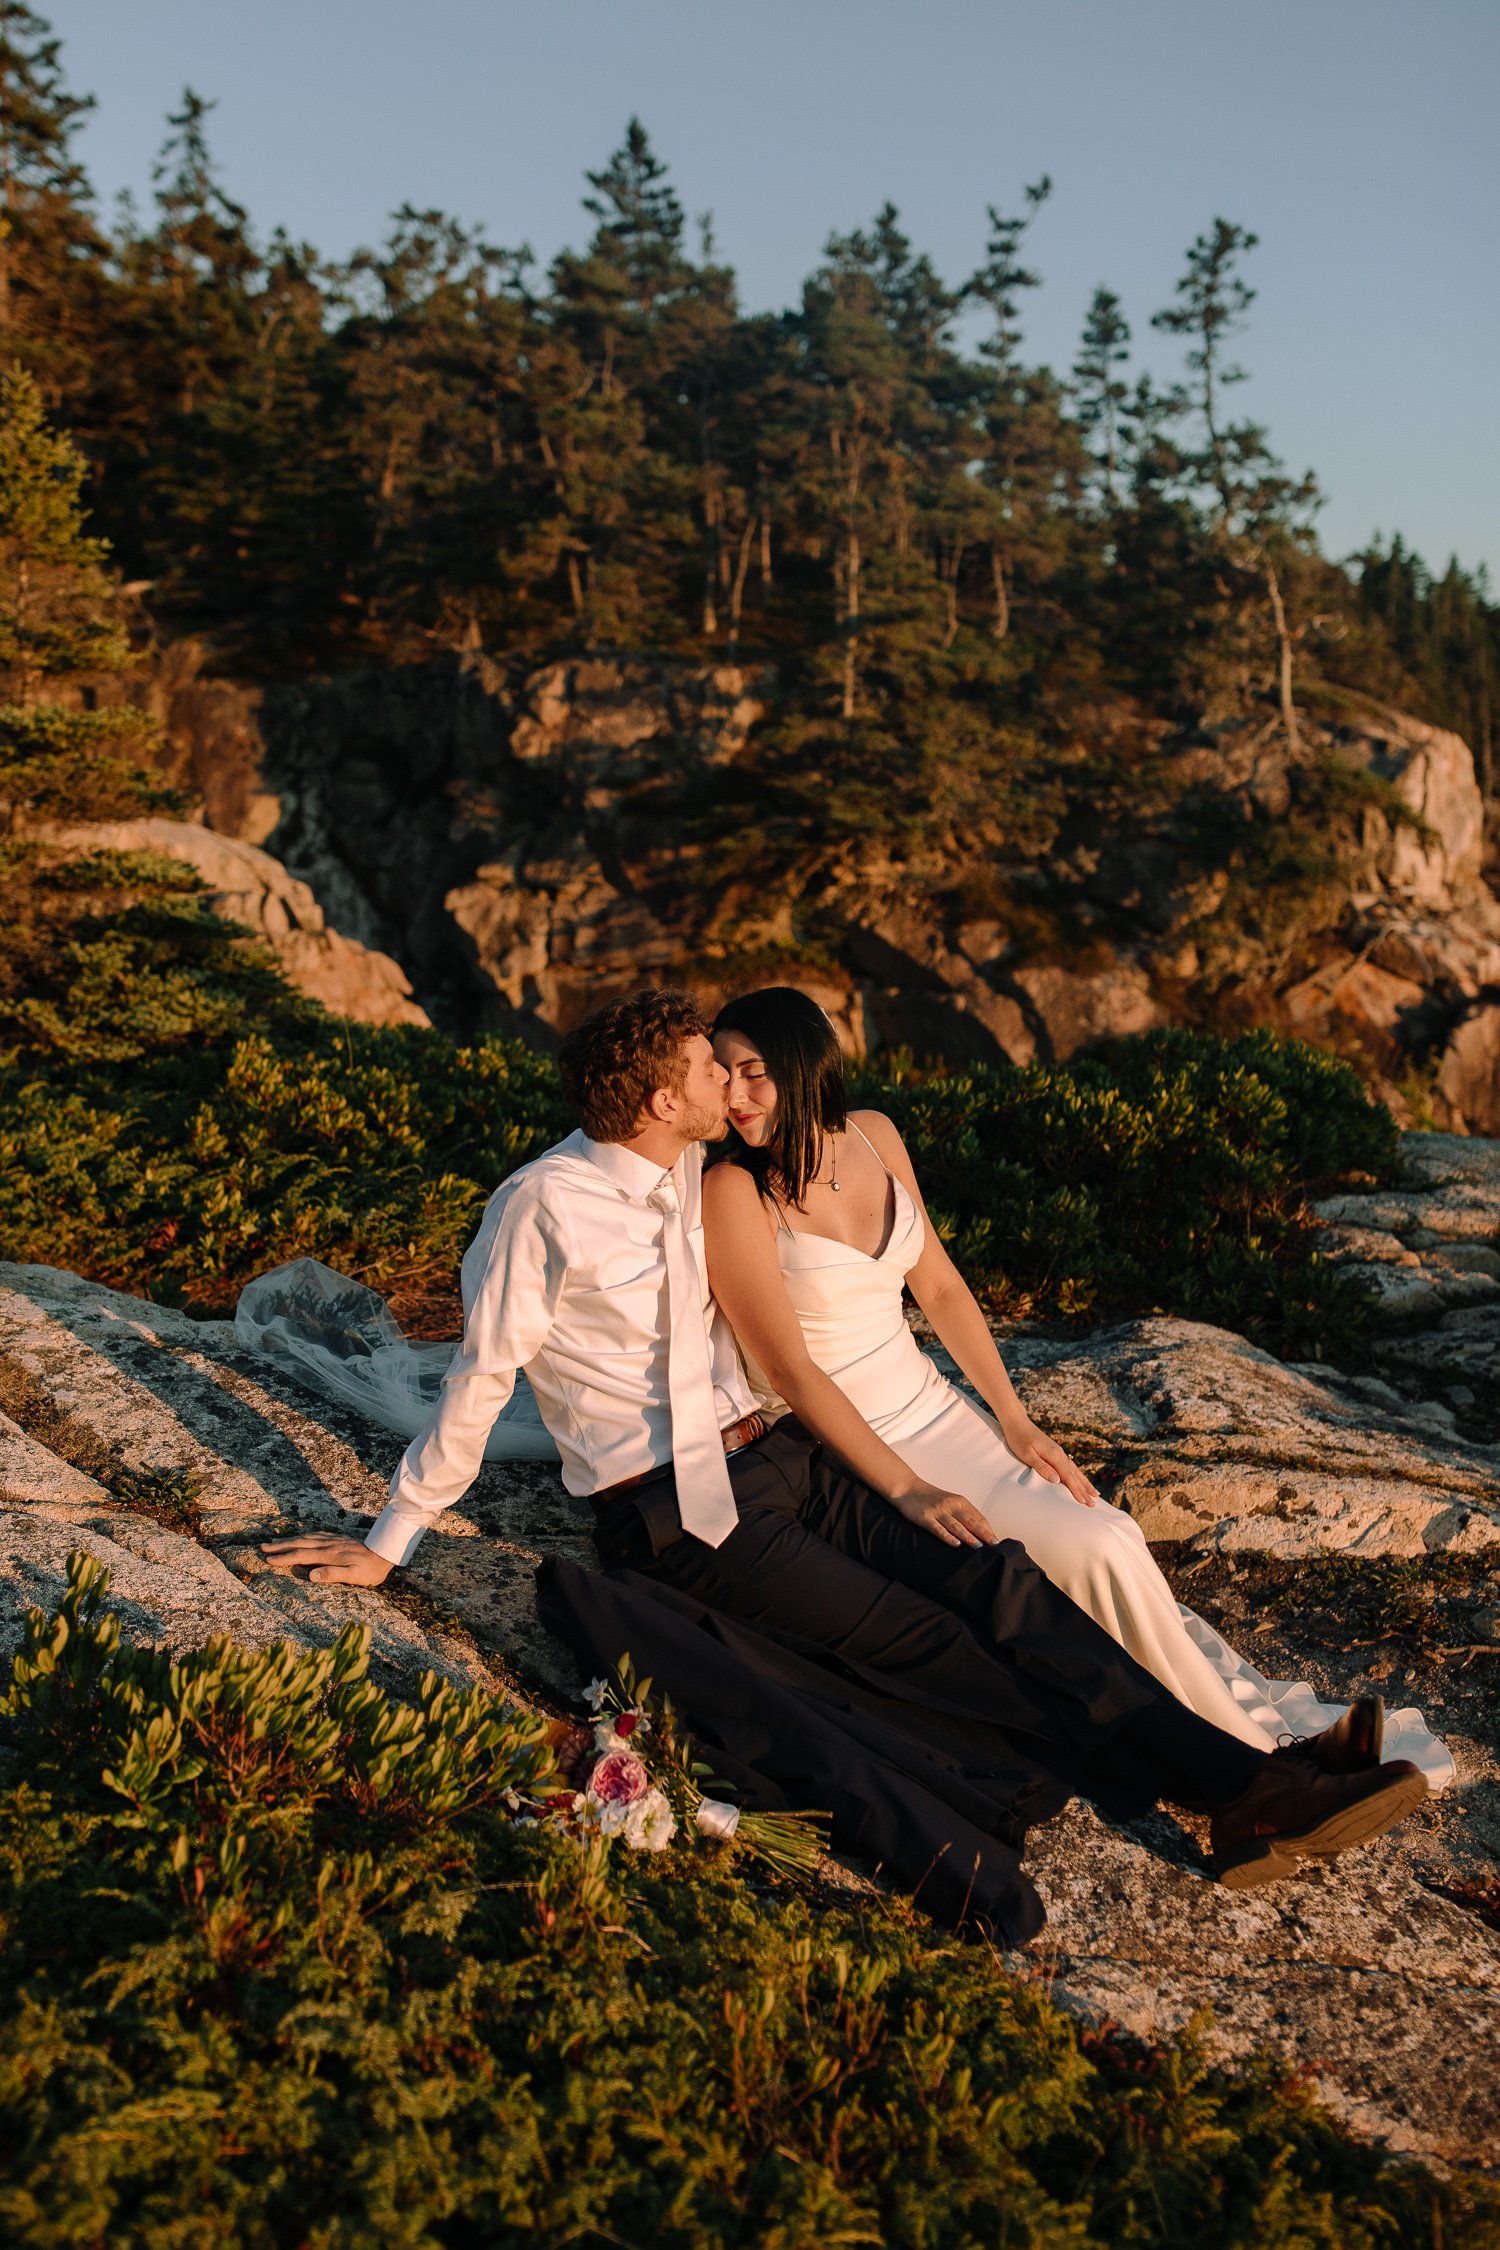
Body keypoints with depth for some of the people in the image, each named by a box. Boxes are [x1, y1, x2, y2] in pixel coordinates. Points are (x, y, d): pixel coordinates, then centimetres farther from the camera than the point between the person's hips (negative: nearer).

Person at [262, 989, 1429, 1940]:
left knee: (995, 1579, -12)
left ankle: (1246, 1783, -19)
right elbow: (480, 1381, -9)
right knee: (916, 1638, -16)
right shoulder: (544, 1206, -14)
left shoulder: (696, 1174, 7)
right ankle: (1214, 1788, -16)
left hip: (773, 1455, 7)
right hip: (675, 1512, -7)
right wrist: (388, 1545, -4)